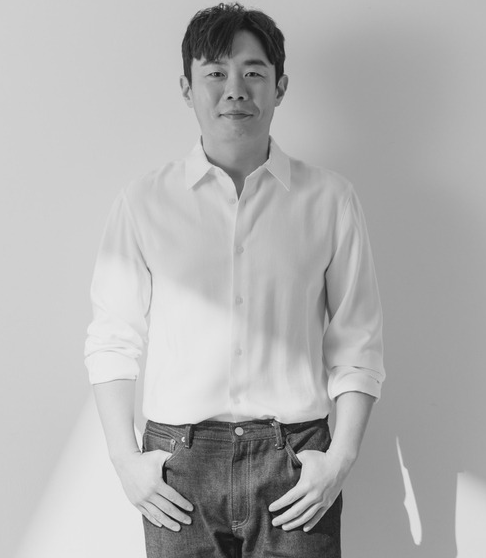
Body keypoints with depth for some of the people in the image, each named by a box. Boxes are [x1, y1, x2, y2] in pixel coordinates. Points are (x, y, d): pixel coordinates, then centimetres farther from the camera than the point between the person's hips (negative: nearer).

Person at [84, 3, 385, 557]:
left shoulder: (329, 199, 3)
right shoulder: (144, 203, 3)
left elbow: (356, 345, 4)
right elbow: (112, 340, 5)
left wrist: (341, 458, -4)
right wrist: (126, 461, -1)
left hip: (296, 462, 0)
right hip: (179, 457, 0)